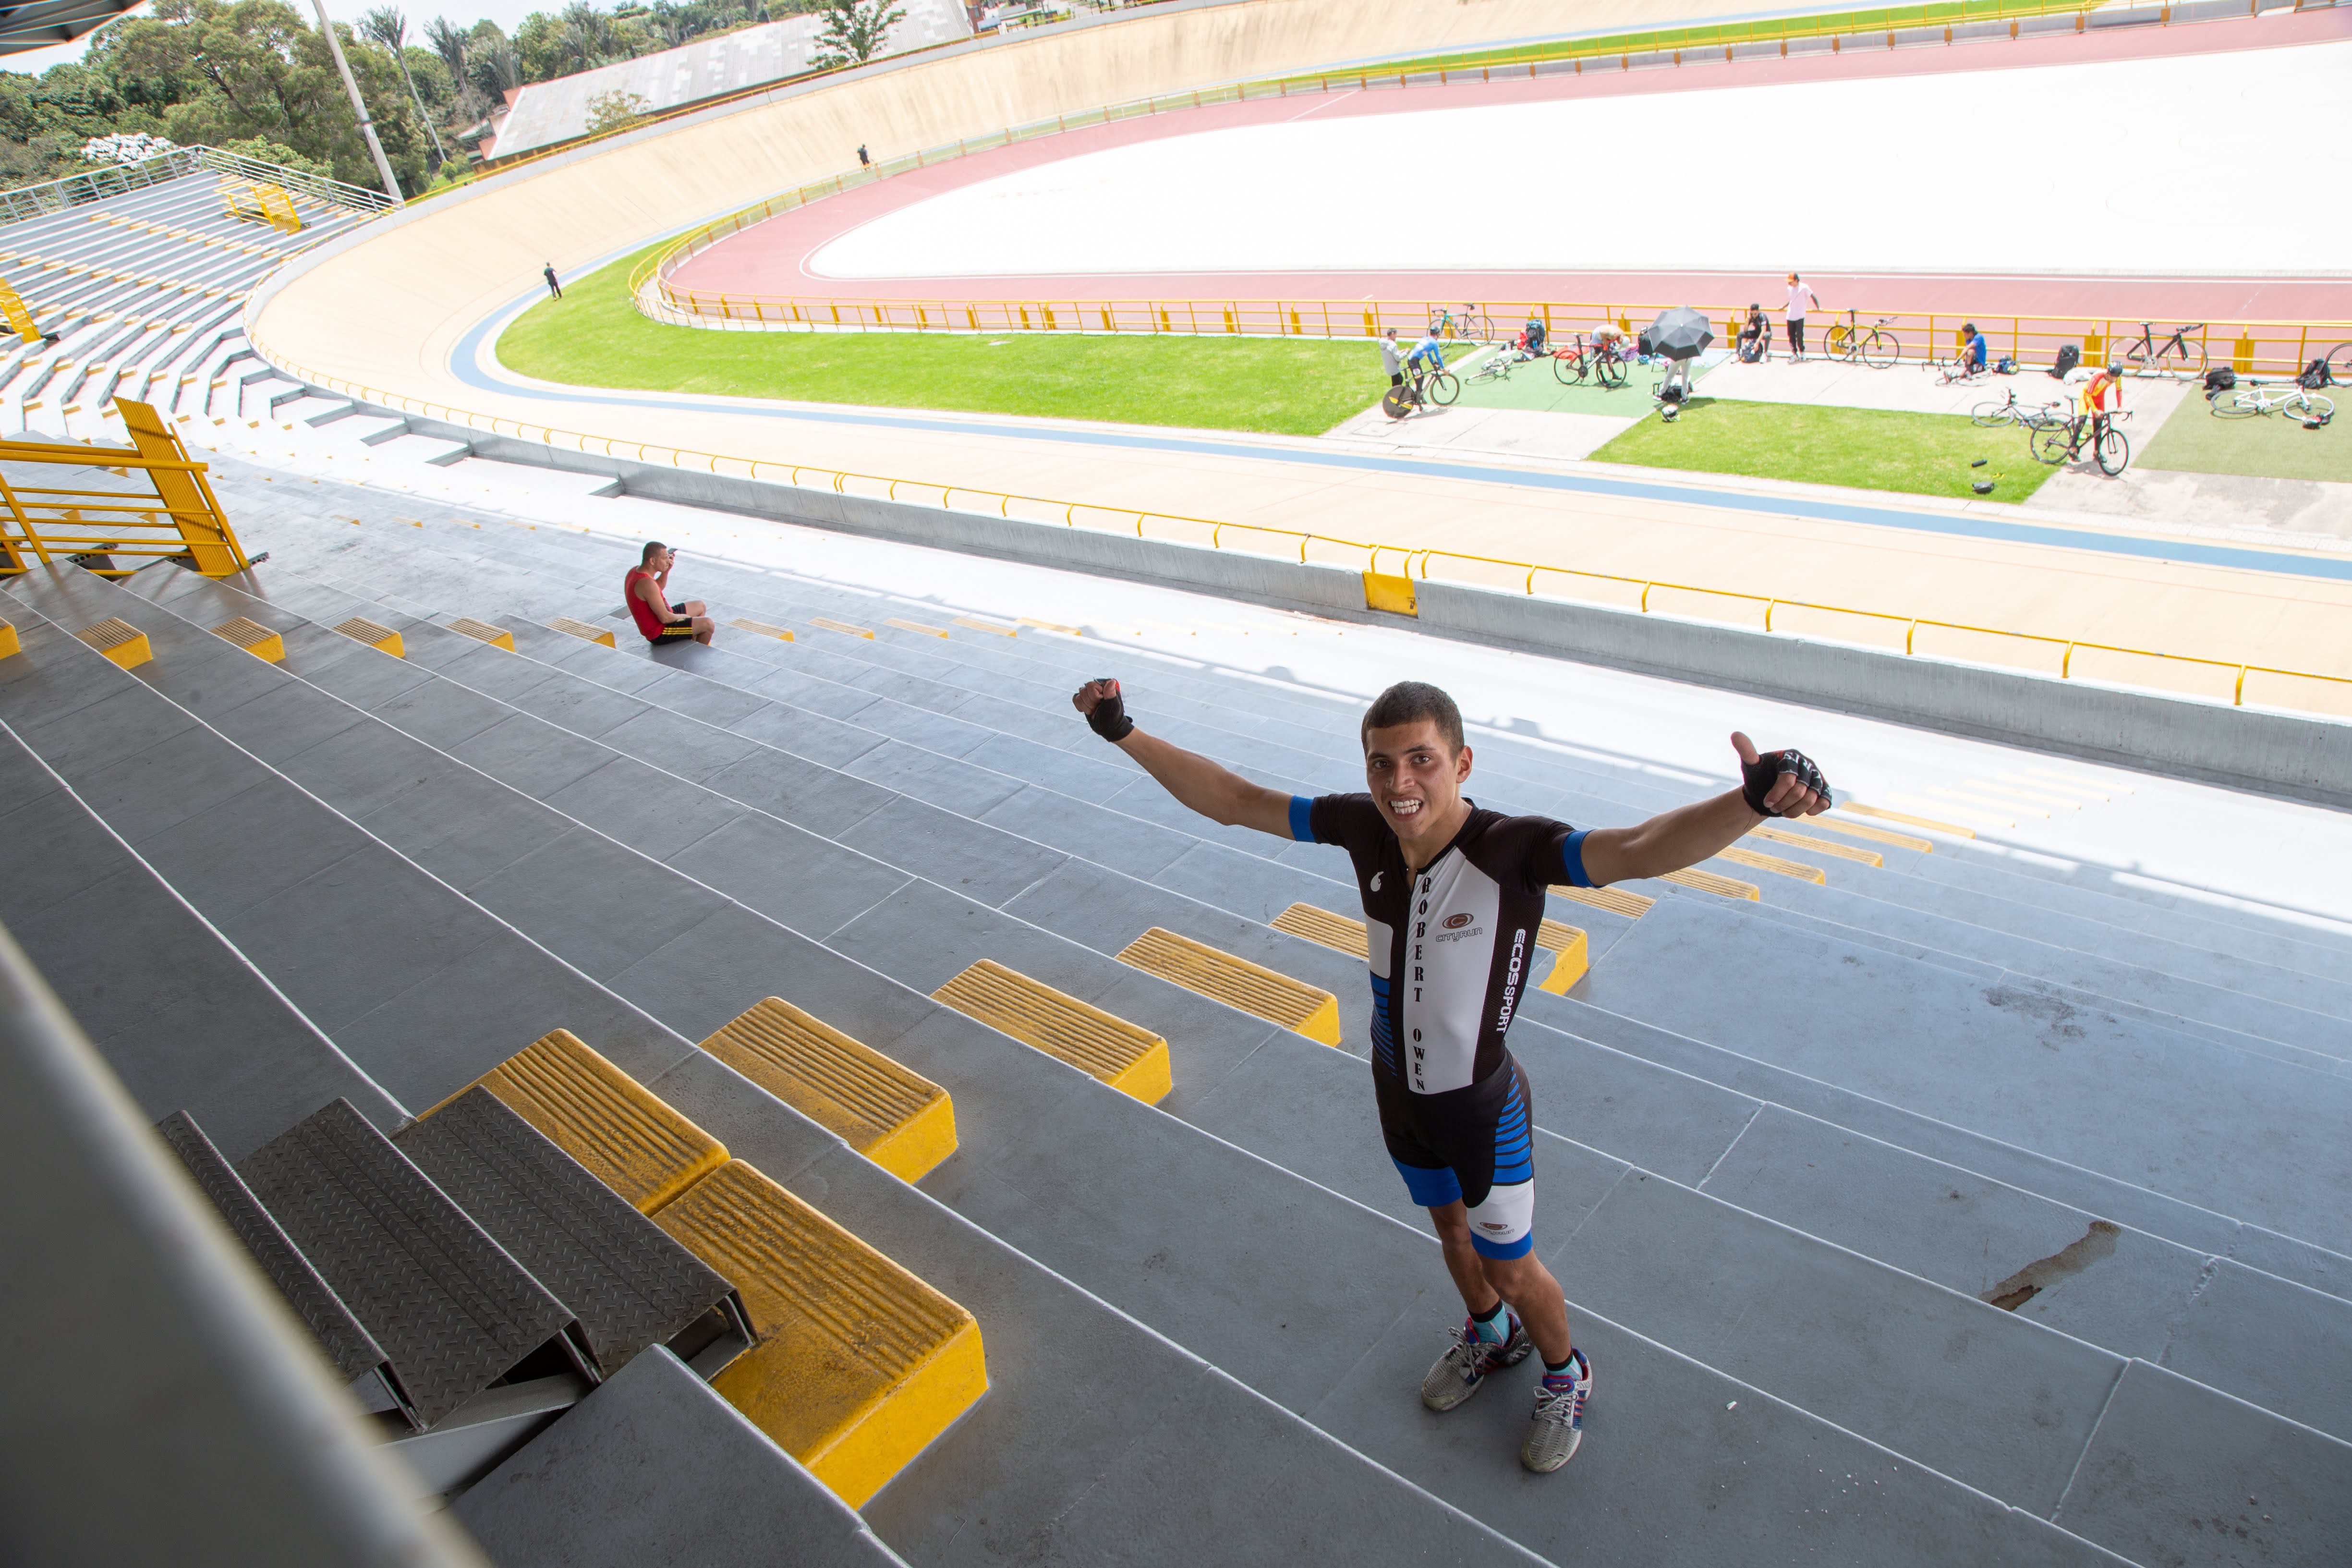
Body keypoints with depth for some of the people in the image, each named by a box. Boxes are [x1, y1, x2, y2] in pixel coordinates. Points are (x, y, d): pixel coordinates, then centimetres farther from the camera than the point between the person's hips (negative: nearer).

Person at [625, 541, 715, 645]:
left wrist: (667, 569, 4)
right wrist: (683, 617, -9)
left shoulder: (637, 570, 0)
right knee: (708, 624, -14)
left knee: (700, 606, 21)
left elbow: (659, 587, 21)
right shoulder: (646, 583, -31)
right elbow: (665, 618, -29)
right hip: (659, 633, -10)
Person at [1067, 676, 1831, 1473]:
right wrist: (1125, 733, -9)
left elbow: (1642, 848, -50)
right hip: (1398, 1089, 5)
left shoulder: (1512, 851, -33)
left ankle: (1565, 1377, 49)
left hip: (1481, 1106, -5)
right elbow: (1233, 799, -8)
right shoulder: (1363, 825, -18)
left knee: (1511, 1268, 16)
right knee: (1450, 1227, 30)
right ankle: (1490, 1333, 61)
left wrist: (1751, 801, -70)